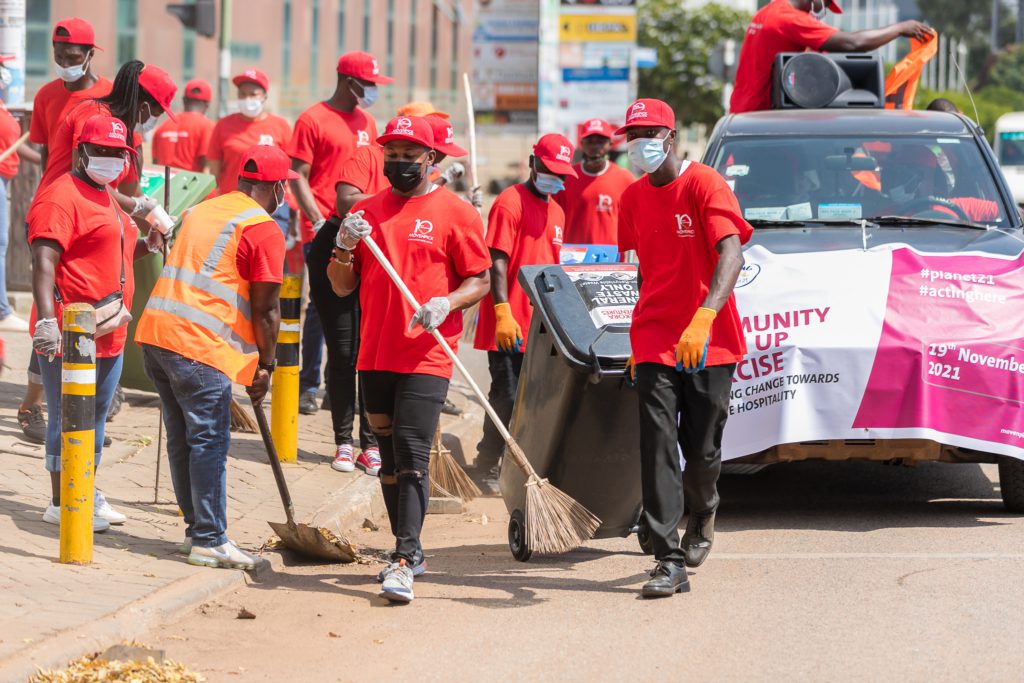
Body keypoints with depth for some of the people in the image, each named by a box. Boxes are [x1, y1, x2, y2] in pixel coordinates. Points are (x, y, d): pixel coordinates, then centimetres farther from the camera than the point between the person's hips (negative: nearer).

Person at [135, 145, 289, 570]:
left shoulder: (202, 211, 20)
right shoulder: (263, 229, -4)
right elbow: (265, 308, -7)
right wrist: (265, 366, 3)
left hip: (155, 331, 8)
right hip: (201, 345, -8)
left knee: (183, 438, 14)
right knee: (209, 442, -3)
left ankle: (198, 529, 22)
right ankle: (209, 541, -1)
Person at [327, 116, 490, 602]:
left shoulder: (454, 212, 0)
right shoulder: (366, 211, 13)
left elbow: (480, 281, 0)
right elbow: (342, 287, 14)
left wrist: (446, 303, -19)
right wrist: (344, 247, -6)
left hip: (427, 355, -6)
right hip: (375, 354, 6)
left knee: (412, 449, -15)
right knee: (389, 453, 12)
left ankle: (404, 564, -19)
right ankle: (409, 549, 23)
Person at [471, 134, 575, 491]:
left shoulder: (557, 212, 17)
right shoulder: (510, 203, -9)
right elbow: (497, 263, -15)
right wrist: (503, 313, -22)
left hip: (541, 327, 8)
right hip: (509, 326, -8)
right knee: (507, 398, -6)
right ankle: (486, 471, 1)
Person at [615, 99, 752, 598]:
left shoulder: (704, 185, -11)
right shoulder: (634, 197, 9)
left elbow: (731, 257, -24)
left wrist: (704, 317, -39)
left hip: (709, 341, -4)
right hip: (654, 341, 4)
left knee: (702, 451, 3)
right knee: (658, 445, -9)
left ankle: (702, 517, 37)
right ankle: (670, 561, -11)